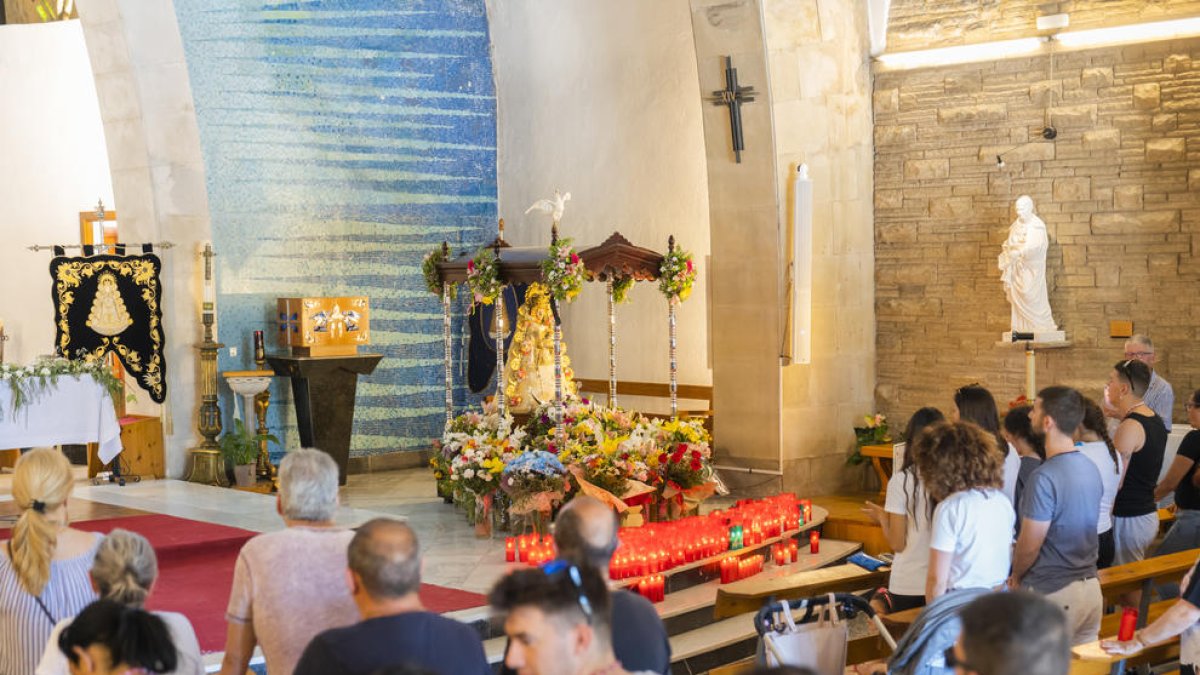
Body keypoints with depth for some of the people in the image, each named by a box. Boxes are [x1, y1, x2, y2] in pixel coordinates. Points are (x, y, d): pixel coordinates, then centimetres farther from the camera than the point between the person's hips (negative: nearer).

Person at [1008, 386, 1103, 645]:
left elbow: (1029, 545, -16)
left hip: (1053, 594, -8)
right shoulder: (1091, 468, 5)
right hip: (1090, 586, 8)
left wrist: (1016, 576, 3)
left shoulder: (1045, 478, -21)